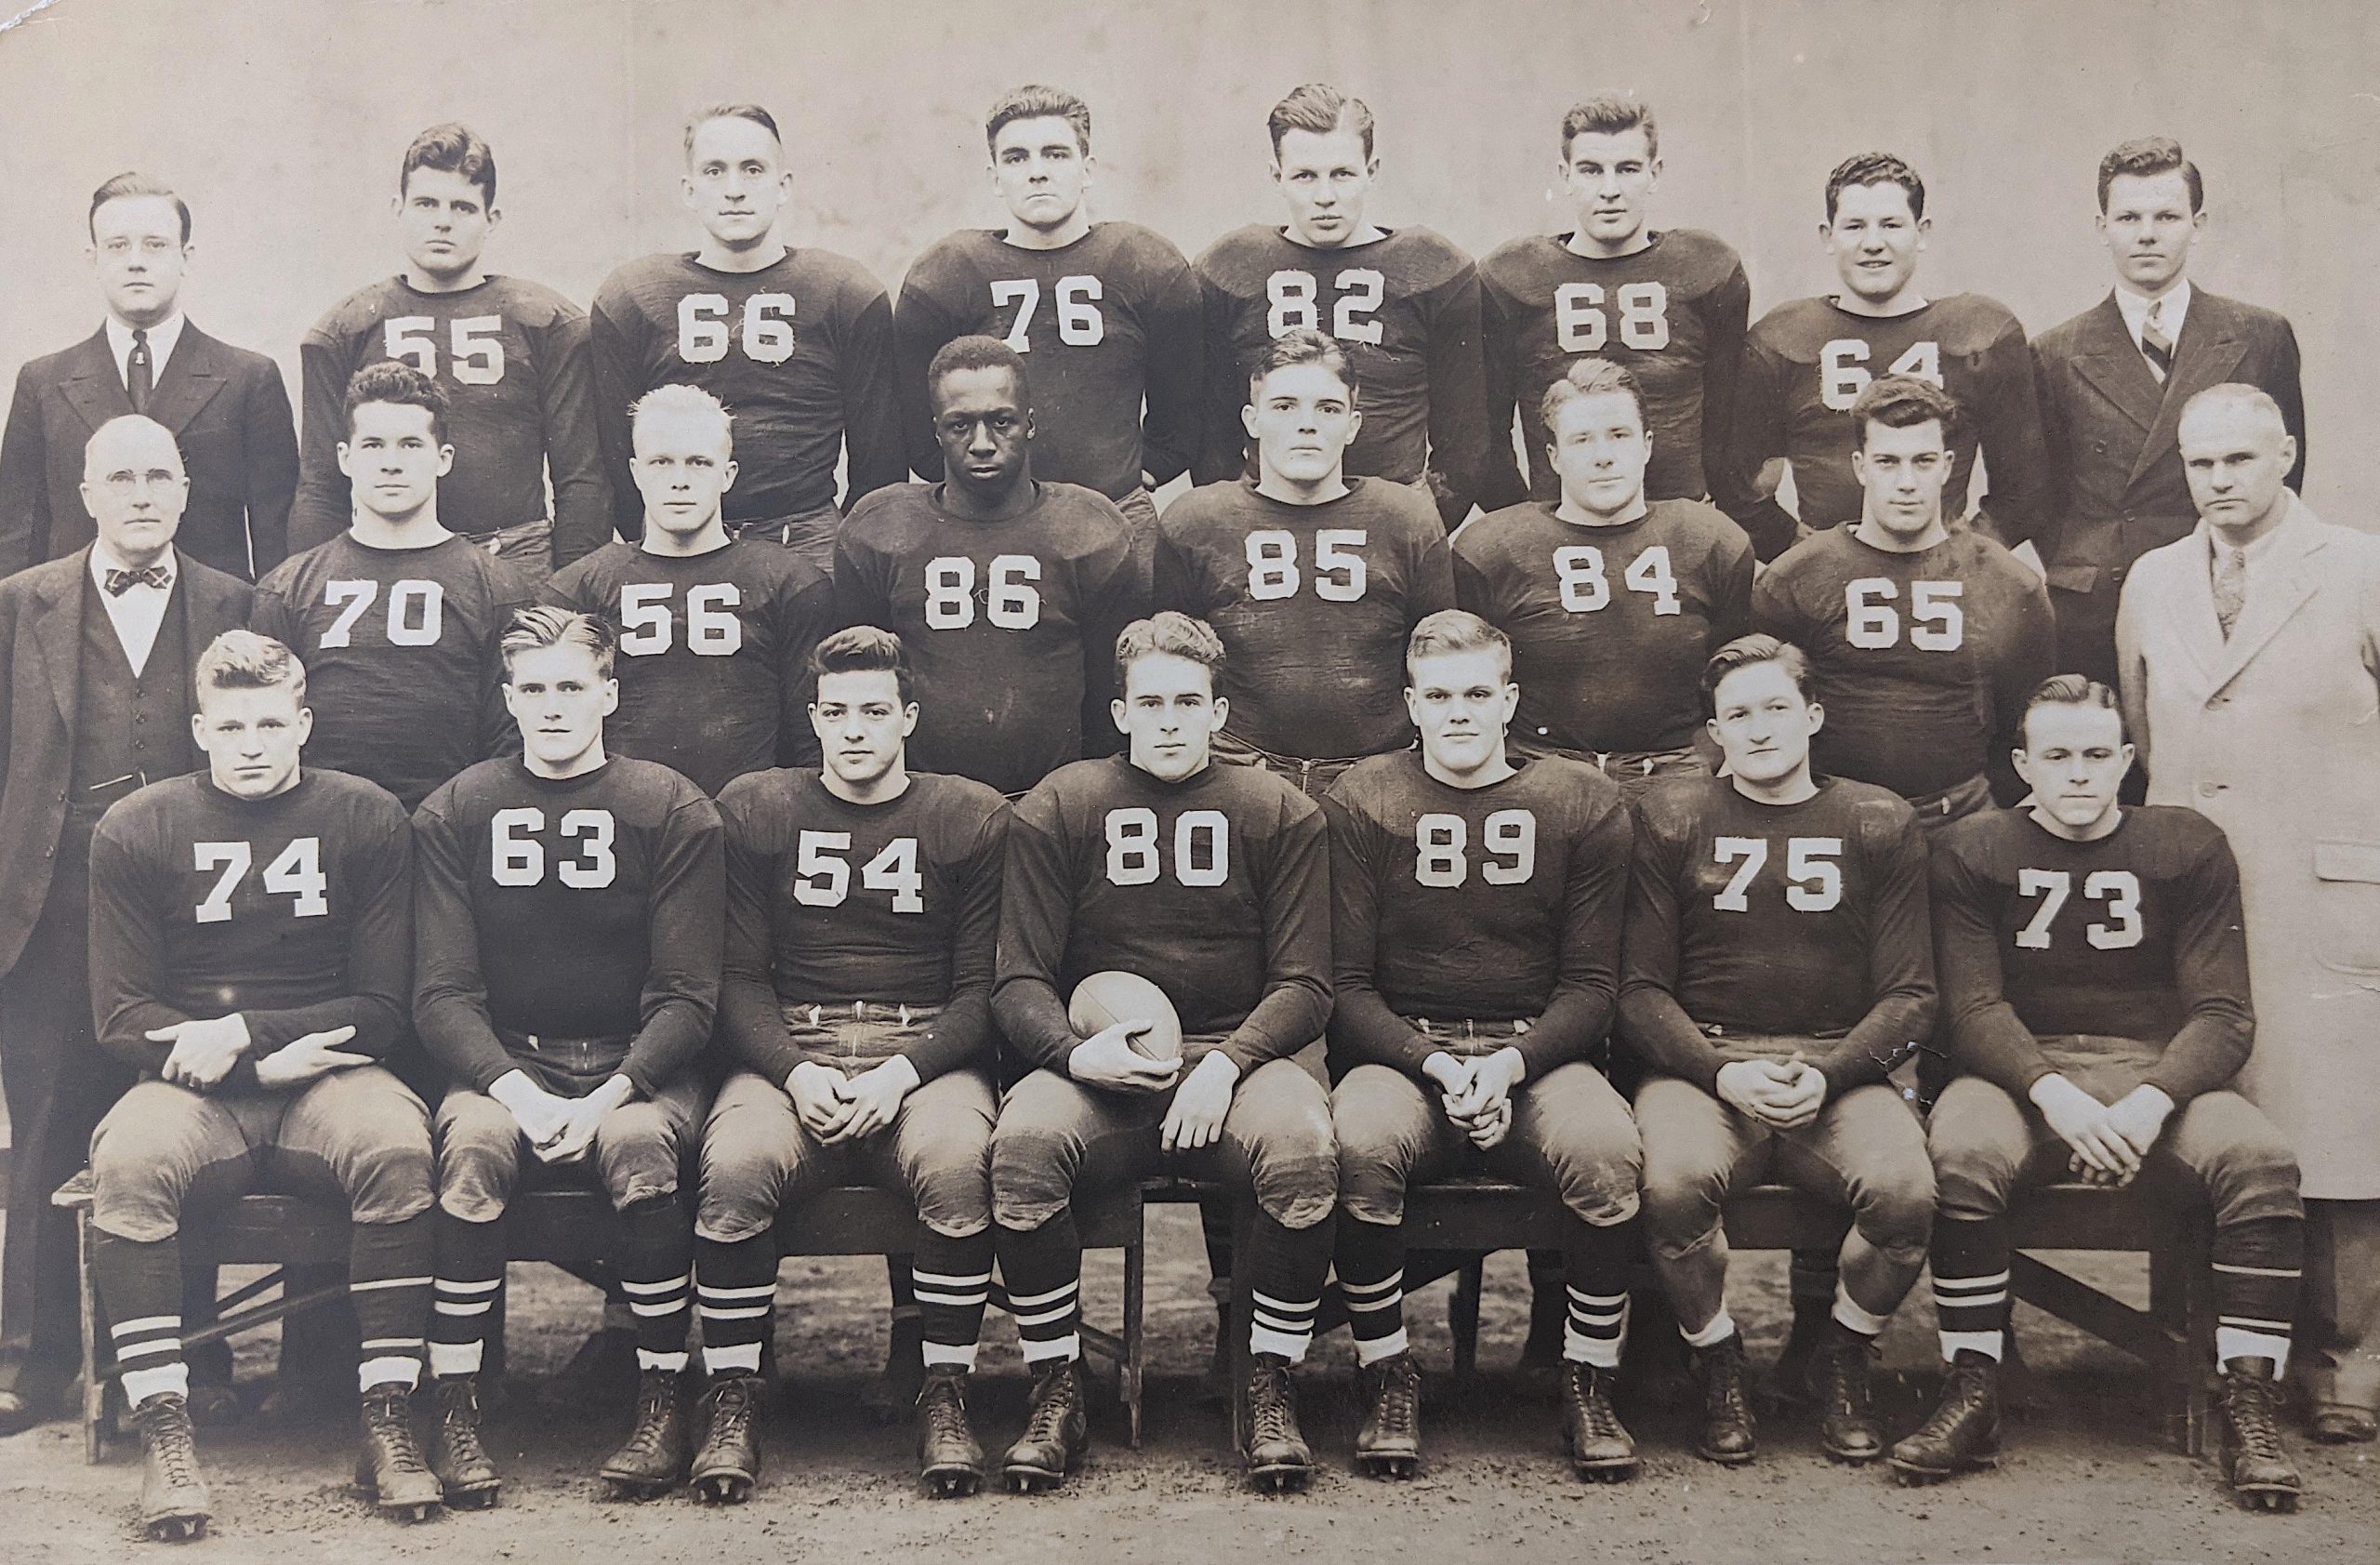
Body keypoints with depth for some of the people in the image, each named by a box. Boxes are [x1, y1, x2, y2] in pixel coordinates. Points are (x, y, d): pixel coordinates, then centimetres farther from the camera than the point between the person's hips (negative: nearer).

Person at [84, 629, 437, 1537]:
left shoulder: (367, 821, 5)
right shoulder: (133, 832, 6)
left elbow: (383, 1009, 2)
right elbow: (121, 1017, 1)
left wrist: (245, 1030, -13)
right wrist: (261, 1066, -13)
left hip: (329, 1077, 0)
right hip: (193, 1089, 0)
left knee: (398, 1146, -33)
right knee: (127, 1162, -33)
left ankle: (388, 1421, -25)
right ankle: (165, 1434, -25)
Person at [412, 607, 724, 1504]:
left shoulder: (673, 811, 2)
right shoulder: (455, 814, 7)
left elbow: (688, 994, -4)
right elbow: (443, 992, 0)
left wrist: (607, 1098, -19)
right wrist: (517, 1091, -18)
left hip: (639, 1067, -1)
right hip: (504, 1064, 1)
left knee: (640, 1144, -34)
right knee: (473, 1140, -32)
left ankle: (662, 1399, -17)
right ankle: (455, 1405, -19)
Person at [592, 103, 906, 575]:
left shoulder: (851, 297, 8)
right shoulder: (626, 300, 10)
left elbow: (878, 461, 9)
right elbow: (615, 454, 11)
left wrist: (849, 553, 2)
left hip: (808, 545, 0)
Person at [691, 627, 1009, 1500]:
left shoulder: (971, 817, 11)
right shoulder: (754, 810, 15)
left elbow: (982, 988, 6)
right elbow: (739, 977, 9)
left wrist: (900, 1074, -12)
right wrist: (796, 1073, -11)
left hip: (928, 1056, -1)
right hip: (787, 1052, 1)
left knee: (958, 1166, -35)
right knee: (735, 1167, -32)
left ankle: (945, 1397, -18)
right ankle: (731, 1403, -16)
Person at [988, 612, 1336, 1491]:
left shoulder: (1280, 815, 11)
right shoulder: (1058, 809, 11)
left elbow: (1305, 986, 4)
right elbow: (1019, 981, 5)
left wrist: (1227, 1063, -15)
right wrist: (1074, 1053, -17)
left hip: (1237, 1054, 0)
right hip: (1096, 1070, 0)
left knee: (1305, 1150, -34)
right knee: (1023, 1146, -33)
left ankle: (1270, 1388, -13)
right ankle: (1055, 1393, -14)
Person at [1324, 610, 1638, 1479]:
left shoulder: (1583, 804, 8)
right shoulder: (1359, 803, 6)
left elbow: (1591, 983, 5)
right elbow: (1346, 983, 2)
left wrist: (1512, 1065, -13)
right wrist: (1435, 1066, -15)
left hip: (1537, 1054, 1)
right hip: (1399, 1050, 0)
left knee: (1608, 1151, -32)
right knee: (1358, 1148, -34)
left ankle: (1589, 1381, -9)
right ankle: (1388, 1376, -12)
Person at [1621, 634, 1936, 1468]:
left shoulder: (1877, 825, 13)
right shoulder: (1670, 819, 11)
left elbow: (1910, 996, 7)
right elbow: (1641, 990, 5)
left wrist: (1826, 1076, -12)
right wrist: (1724, 1073, -13)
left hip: (1839, 1070, 1)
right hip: (1700, 1064, -1)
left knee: (1905, 1189, -31)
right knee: (1673, 1181, -34)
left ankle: (1845, 1362, 1)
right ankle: (1718, 1363, -3)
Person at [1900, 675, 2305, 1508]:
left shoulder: (2189, 846, 8)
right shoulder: (1972, 851, 6)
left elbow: (2224, 1014, 1)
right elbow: (1973, 1007, -3)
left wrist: (2150, 1104, -19)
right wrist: (2055, 1096, -22)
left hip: (2161, 1070, 1)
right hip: (2020, 1070, -1)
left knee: (2261, 1160, -29)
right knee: (1962, 1152, -34)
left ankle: (2248, 1406, -19)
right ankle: (1973, 1394, -22)